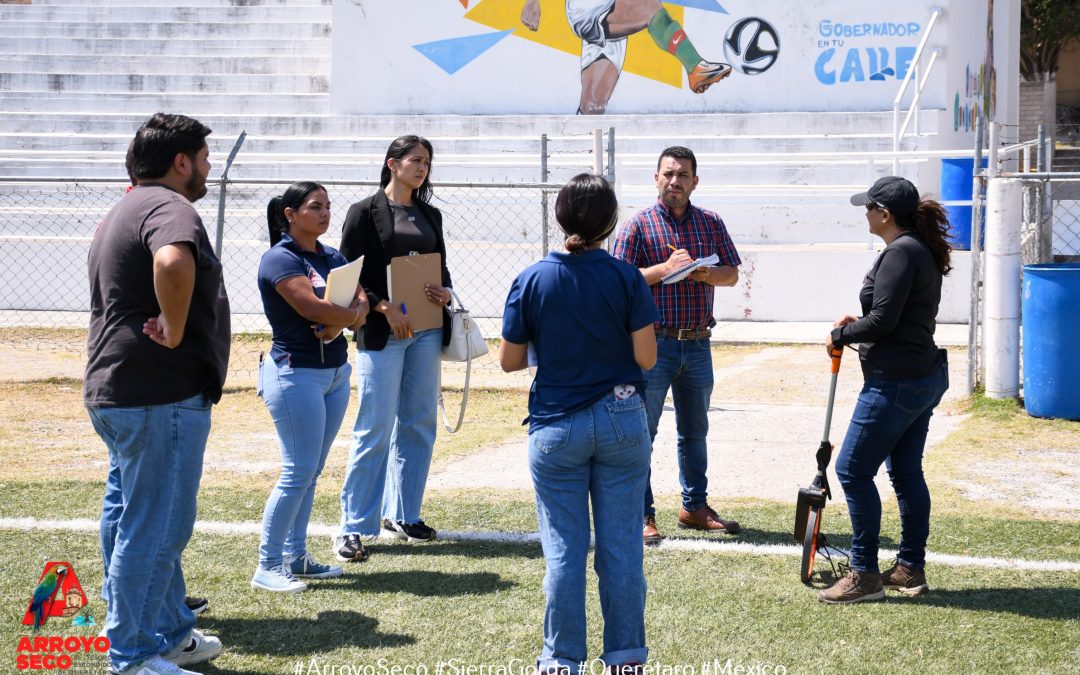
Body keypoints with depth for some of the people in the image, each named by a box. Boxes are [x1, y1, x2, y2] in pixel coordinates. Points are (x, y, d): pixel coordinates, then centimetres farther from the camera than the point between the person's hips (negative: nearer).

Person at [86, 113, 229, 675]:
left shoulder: (123, 213, 20)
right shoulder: (168, 207, -15)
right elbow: (172, 261, -37)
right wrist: (175, 331, -26)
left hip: (114, 392, 11)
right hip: (160, 396, -11)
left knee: (133, 520, 17)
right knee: (155, 529, -5)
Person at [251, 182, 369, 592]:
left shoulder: (333, 258, 13)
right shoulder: (280, 259, -10)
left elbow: (361, 302, 3)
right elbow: (312, 307, -22)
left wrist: (340, 325, -17)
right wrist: (353, 315, -5)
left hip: (336, 372, 8)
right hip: (296, 373, -8)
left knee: (311, 471, 10)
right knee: (297, 473, -9)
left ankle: (295, 557, 17)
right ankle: (267, 567, -3)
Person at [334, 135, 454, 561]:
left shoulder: (430, 216, 16)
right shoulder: (365, 213, -1)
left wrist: (445, 293, -1)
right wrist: (385, 308, -16)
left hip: (426, 331, 6)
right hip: (381, 333, -6)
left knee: (419, 426, 9)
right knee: (376, 429, -9)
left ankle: (403, 515, 20)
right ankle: (354, 527, -4)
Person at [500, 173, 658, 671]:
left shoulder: (531, 281, -7)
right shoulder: (627, 279, -8)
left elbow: (509, 361, -3)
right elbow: (646, 357, -7)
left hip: (556, 427, 0)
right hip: (622, 421, 0)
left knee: (563, 549, 5)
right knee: (622, 545, 8)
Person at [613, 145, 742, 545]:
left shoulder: (712, 224, 9)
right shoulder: (639, 226, -3)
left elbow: (732, 273, 11)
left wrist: (707, 274, -10)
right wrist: (665, 268, -20)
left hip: (697, 344, 5)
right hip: (653, 343, -5)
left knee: (695, 431, 15)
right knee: (642, 431, -3)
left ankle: (695, 507, 27)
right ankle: (642, 515, 3)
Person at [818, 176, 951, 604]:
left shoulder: (900, 252, -18)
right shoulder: (922, 250, 14)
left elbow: (883, 320, -21)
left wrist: (840, 335, -6)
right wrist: (856, 325, 9)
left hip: (895, 384, -11)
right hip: (925, 378, 11)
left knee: (853, 471, -5)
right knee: (906, 473, 15)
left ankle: (864, 575, 0)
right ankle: (911, 569, 22)